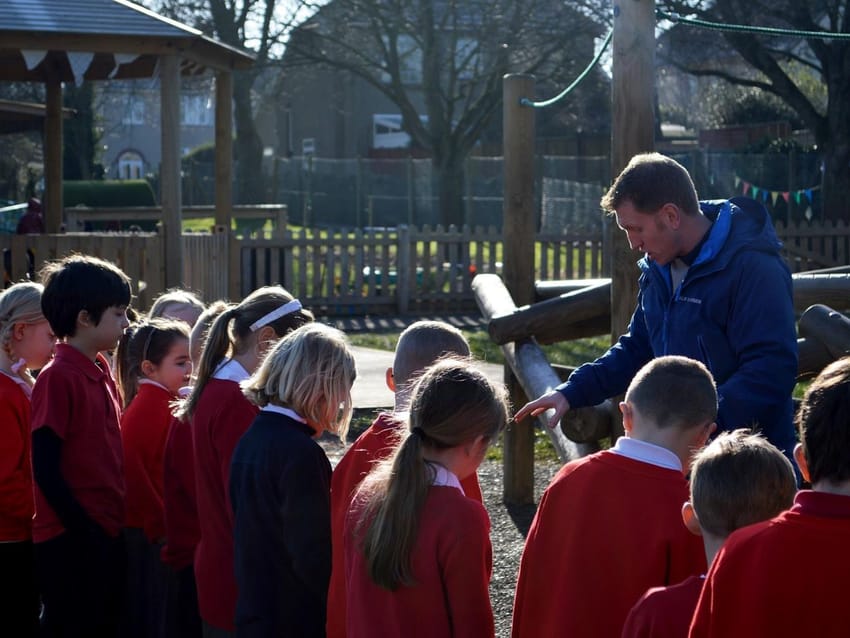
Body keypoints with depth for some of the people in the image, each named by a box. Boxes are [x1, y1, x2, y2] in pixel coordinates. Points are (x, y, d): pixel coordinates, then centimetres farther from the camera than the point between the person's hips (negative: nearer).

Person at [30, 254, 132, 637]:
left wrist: (113, 526, 9)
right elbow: (45, 469, -17)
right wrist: (85, 532, -16)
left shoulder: (101, 372, 11)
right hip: (72, 543, -8)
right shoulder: (58, 378, -14)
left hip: (107, 535, 8)